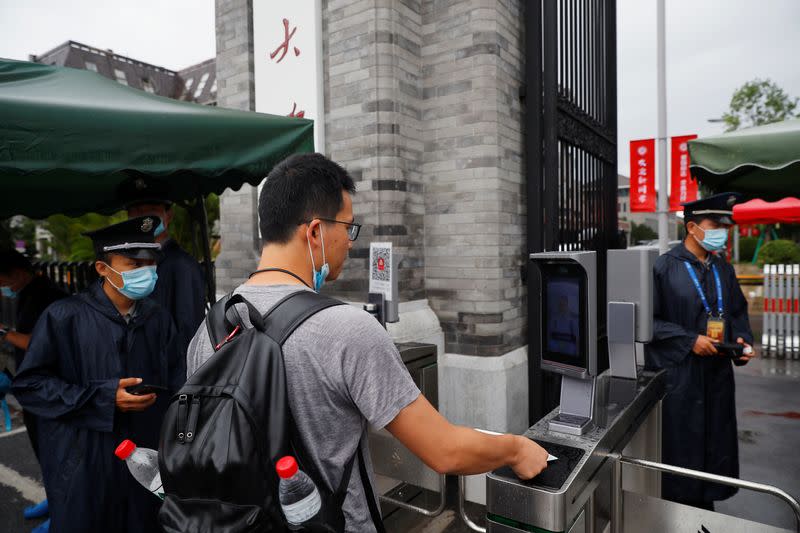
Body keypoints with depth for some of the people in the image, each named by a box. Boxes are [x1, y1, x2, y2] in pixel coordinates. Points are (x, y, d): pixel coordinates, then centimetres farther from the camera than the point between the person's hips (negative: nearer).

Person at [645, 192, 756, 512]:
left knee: (715, 445, 13)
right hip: (677, 374, -6)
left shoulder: (723, 269, 8)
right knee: (680, 447, 5)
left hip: (716, 374, 6)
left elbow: (738, 311, 17)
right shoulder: (665, 268, -11)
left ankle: (705, 505, 30)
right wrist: (689, 341, -17)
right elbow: (649, 320, -12)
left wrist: (742, 338, -1)